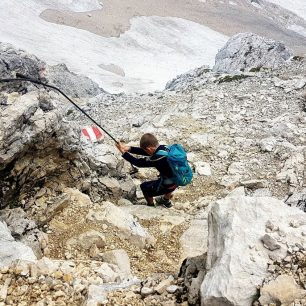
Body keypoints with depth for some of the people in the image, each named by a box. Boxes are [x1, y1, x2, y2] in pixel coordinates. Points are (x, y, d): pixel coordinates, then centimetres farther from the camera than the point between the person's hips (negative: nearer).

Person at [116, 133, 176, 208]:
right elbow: (144, 151, 3)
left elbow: (139, 162, -19)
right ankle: (166, 200, 56)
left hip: (168, 185, -7)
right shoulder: (165, 148, -6)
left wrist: (123, 152, -13)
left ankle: (151, 207, 33)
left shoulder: (157, 158, -30)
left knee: (144, 187, 12)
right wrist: (129, 148, -1)